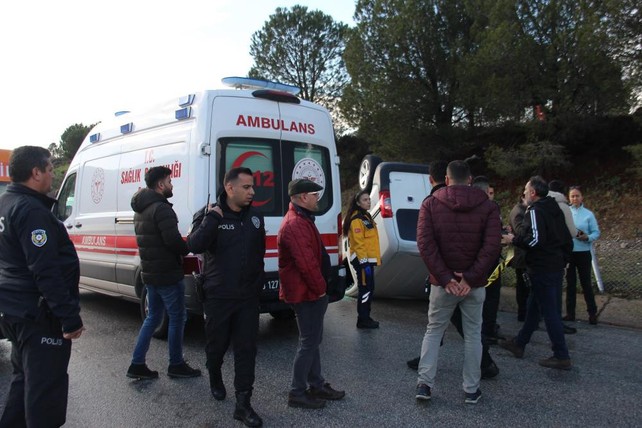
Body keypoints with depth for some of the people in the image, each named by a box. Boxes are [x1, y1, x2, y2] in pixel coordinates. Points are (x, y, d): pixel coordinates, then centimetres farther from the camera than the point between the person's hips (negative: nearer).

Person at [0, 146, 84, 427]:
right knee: (45, 387, -2)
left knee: (25, 378, 23)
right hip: (39, 316, -10)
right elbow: (46, 272, -26)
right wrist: (70, 317, -23)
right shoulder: (32, 211, -20)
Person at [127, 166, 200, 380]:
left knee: (153, 317, 17)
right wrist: (187, 248, -5)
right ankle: (176, 365, 16)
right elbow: (173, 241, -25)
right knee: (177, 318, 4)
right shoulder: (161, 208, -18)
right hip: (167, 274, -9)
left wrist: (180, 249, 9)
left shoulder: (141, 210, 14)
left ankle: (137, 365, 19)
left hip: (150, 274, 9)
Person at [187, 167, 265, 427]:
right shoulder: (213, 216, -8)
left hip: (248, 297, 3)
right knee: (216, 344, 15)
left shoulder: (255, 217, 5)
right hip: (218, 296, -3)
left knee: (246, 350, 2)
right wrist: (213, 218, -27)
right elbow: (194, 246, -24)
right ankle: (215, 379, 45)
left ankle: (243, 404, 10)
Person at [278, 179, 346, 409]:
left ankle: (317, 385, 30)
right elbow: (306, 263, -26)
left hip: (310, 292, 11)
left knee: (313, 340, 18)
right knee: (309, 342, -1)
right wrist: (320, 288, -16)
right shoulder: (295, 224, -22)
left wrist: (319, 288, 16)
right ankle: (297, 393, 10)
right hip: (307, 293, -11)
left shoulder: (301, 220, 14)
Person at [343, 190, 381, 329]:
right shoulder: (357, 219, -14)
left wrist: (376, 257, 21)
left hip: (368, 258, 10)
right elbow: (358, 242, -20)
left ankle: (365, 318, 23)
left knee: (368, 289, 14)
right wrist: (364, 261, -23)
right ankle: (363, 320, 2)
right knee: (366, 289, -6)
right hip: (363, 260, -10)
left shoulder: (366, 217, 17)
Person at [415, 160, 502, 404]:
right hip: (474, 284, 0)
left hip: (442, 282, 0)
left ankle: (424, 384, 13)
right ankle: (471, 390, 21)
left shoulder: (430, 204, -3)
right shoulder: (488, 207, -1)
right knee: (472, 334, 14)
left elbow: (425, 244, -12)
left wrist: (445, 278, -13)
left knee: (434, 331, 15)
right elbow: (492, 247, -13)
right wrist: (470, 278, -15)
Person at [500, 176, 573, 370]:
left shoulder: (535, 211, -15)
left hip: (542, 269, -10)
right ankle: (519, 343, 29)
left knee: (549, 311, -3)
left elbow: (535, 239, -26)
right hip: (556, 266, 10)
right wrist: (563, 260, 22)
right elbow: (567, 240, 17)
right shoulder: (554, 209, 14)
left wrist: (514, 239, -11)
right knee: (534, 306, 17)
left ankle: (562, 356, 2)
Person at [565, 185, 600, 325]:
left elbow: (596, 232, -2)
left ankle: (592, 313, 15)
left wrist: (587, 237, -20)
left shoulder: (588, 214, -4)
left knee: (586, 282, 4)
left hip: (583, 253, -1)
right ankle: (570, 313, 18)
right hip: (568, 252, 2)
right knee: (570, 283, 10)